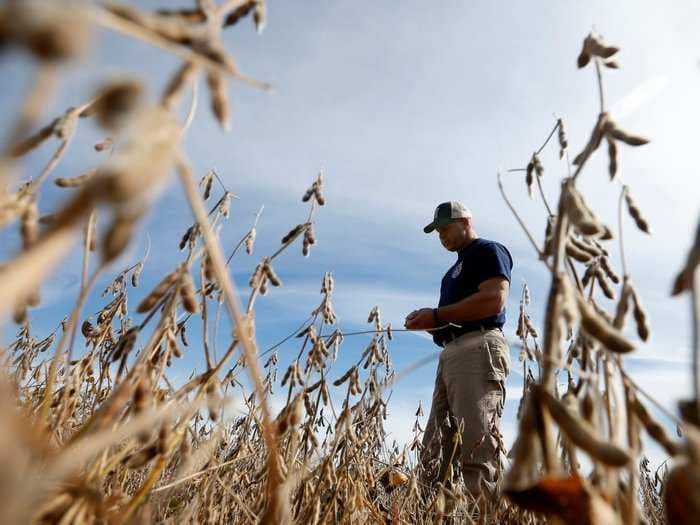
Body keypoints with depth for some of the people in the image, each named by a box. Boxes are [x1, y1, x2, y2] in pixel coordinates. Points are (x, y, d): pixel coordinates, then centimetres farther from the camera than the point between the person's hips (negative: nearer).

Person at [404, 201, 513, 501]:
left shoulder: (488, 251, 4)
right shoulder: (458, 267, 31)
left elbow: (495, 300, -14)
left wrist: (437, 315, -12)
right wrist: (430, 322, 6)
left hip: (479, 349, -9)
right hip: (451, 353, 10)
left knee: (477, 451, -15)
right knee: (433, 453, 3)